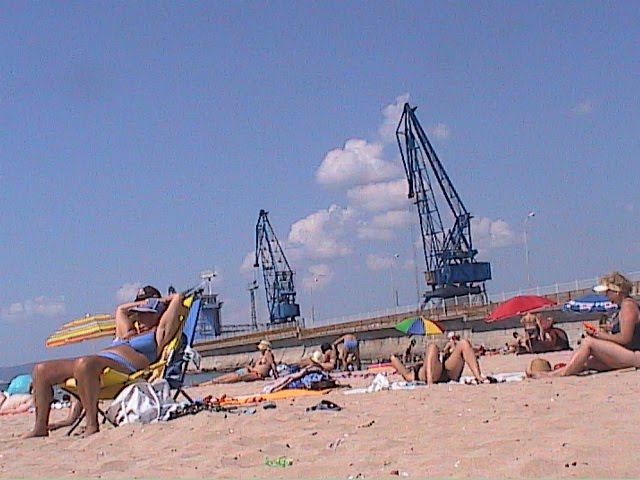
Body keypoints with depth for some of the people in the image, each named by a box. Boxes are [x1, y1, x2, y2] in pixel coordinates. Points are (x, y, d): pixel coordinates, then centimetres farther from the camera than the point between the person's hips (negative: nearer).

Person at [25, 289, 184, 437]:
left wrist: (160, 301, 35)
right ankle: (41, 427, -6)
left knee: (84, 363, -43)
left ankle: (92, 424, -38)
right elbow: (121, 309, 56)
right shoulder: (128, 332, 37)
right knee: (41, 369, -2)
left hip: (122, 365, -9)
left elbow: (177, 298, 15)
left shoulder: (158, 334, 15)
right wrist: (147, 302, 55)